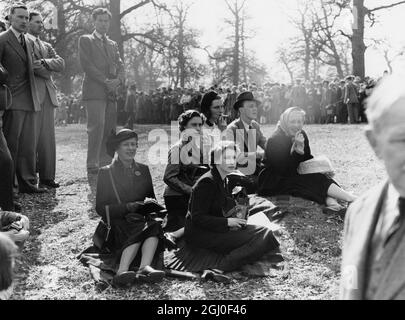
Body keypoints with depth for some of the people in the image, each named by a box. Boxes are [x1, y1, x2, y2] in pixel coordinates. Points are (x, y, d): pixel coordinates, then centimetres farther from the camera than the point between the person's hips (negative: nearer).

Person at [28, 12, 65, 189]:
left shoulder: (47, 46, 24)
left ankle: (47, 177, 7)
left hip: (48, 94, 7)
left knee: (48, 138, 4)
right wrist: (48, 71, 1)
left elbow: (61, 64, 9)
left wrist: (44, 62, -6)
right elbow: (30, 65, -12)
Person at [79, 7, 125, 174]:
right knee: (97, 126, -15)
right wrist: (105, 81, -12)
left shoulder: (113, 44, 25)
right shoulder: (85, 40, 7)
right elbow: (86, 64, -5)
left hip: (111, 92, 6)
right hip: (94, 91, -6)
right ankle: (92, 165, -12)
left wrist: (118, 80, -5)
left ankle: (105, 163, 5)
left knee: (110, 128, 1)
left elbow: (120, 65, 17)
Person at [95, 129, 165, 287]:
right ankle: (123, 271, -54)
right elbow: (100, 208, 1)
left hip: (141, 219, 3)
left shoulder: (143, 170, 19)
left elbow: (151, 198, 22)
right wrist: (128, 207, -13)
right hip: (116, 224, -3)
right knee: (144, 228, -36)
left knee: (154, 224, -33)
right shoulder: (106, 172, 6)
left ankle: (145, 267, -54)